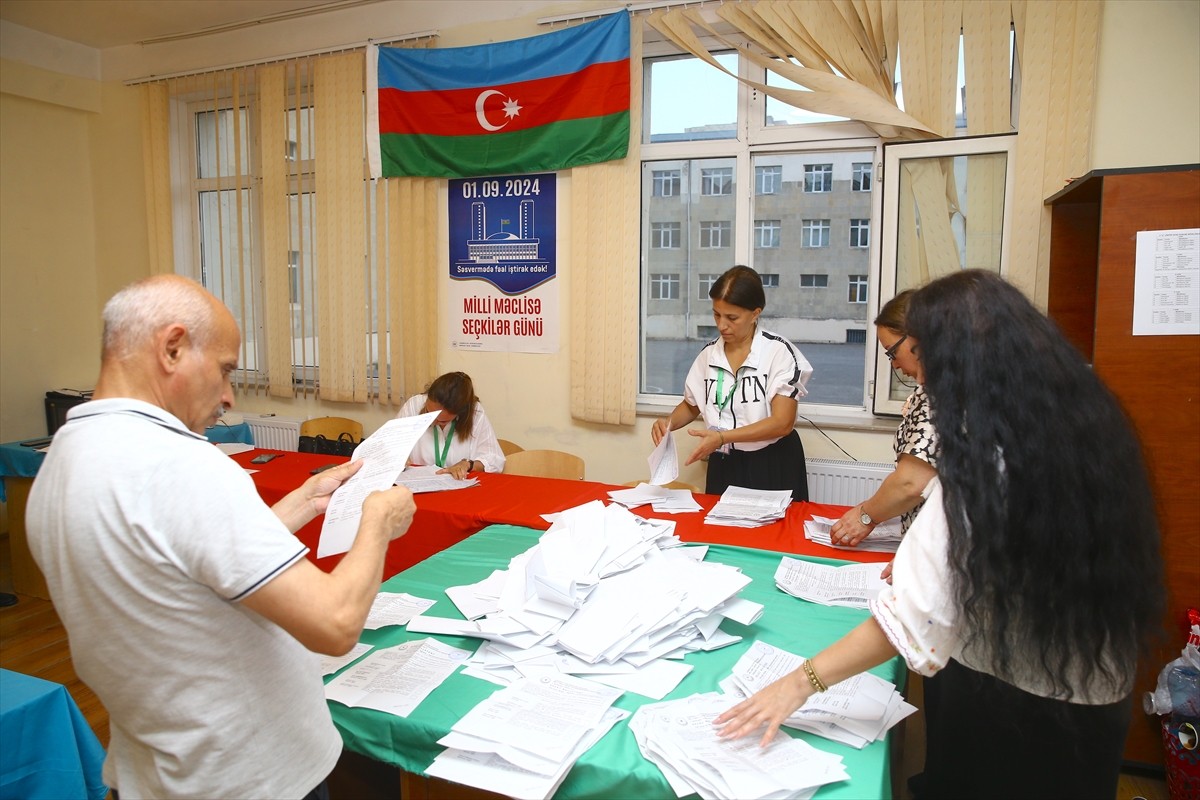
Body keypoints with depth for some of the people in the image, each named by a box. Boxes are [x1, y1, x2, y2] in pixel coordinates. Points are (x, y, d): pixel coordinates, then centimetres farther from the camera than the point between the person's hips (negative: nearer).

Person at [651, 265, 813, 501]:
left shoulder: (779, 352, -13)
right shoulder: (709, 353, 1)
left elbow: (782, 423, -18)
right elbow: (691, 405, 15)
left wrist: (723, 437, -26)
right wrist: (669, 422, -6)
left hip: (773, 466, -4)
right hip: (724, 467, 4)